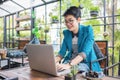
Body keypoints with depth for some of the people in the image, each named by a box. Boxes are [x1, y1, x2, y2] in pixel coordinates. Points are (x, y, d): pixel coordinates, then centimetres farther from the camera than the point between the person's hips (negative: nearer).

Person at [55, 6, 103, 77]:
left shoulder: (88, 30, -11)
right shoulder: (66, 33, 4)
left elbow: (85, 52, -25)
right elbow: (62, 52, 0)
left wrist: (69, 65, -39)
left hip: (85, 63, -4)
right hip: (69, 61, 5)